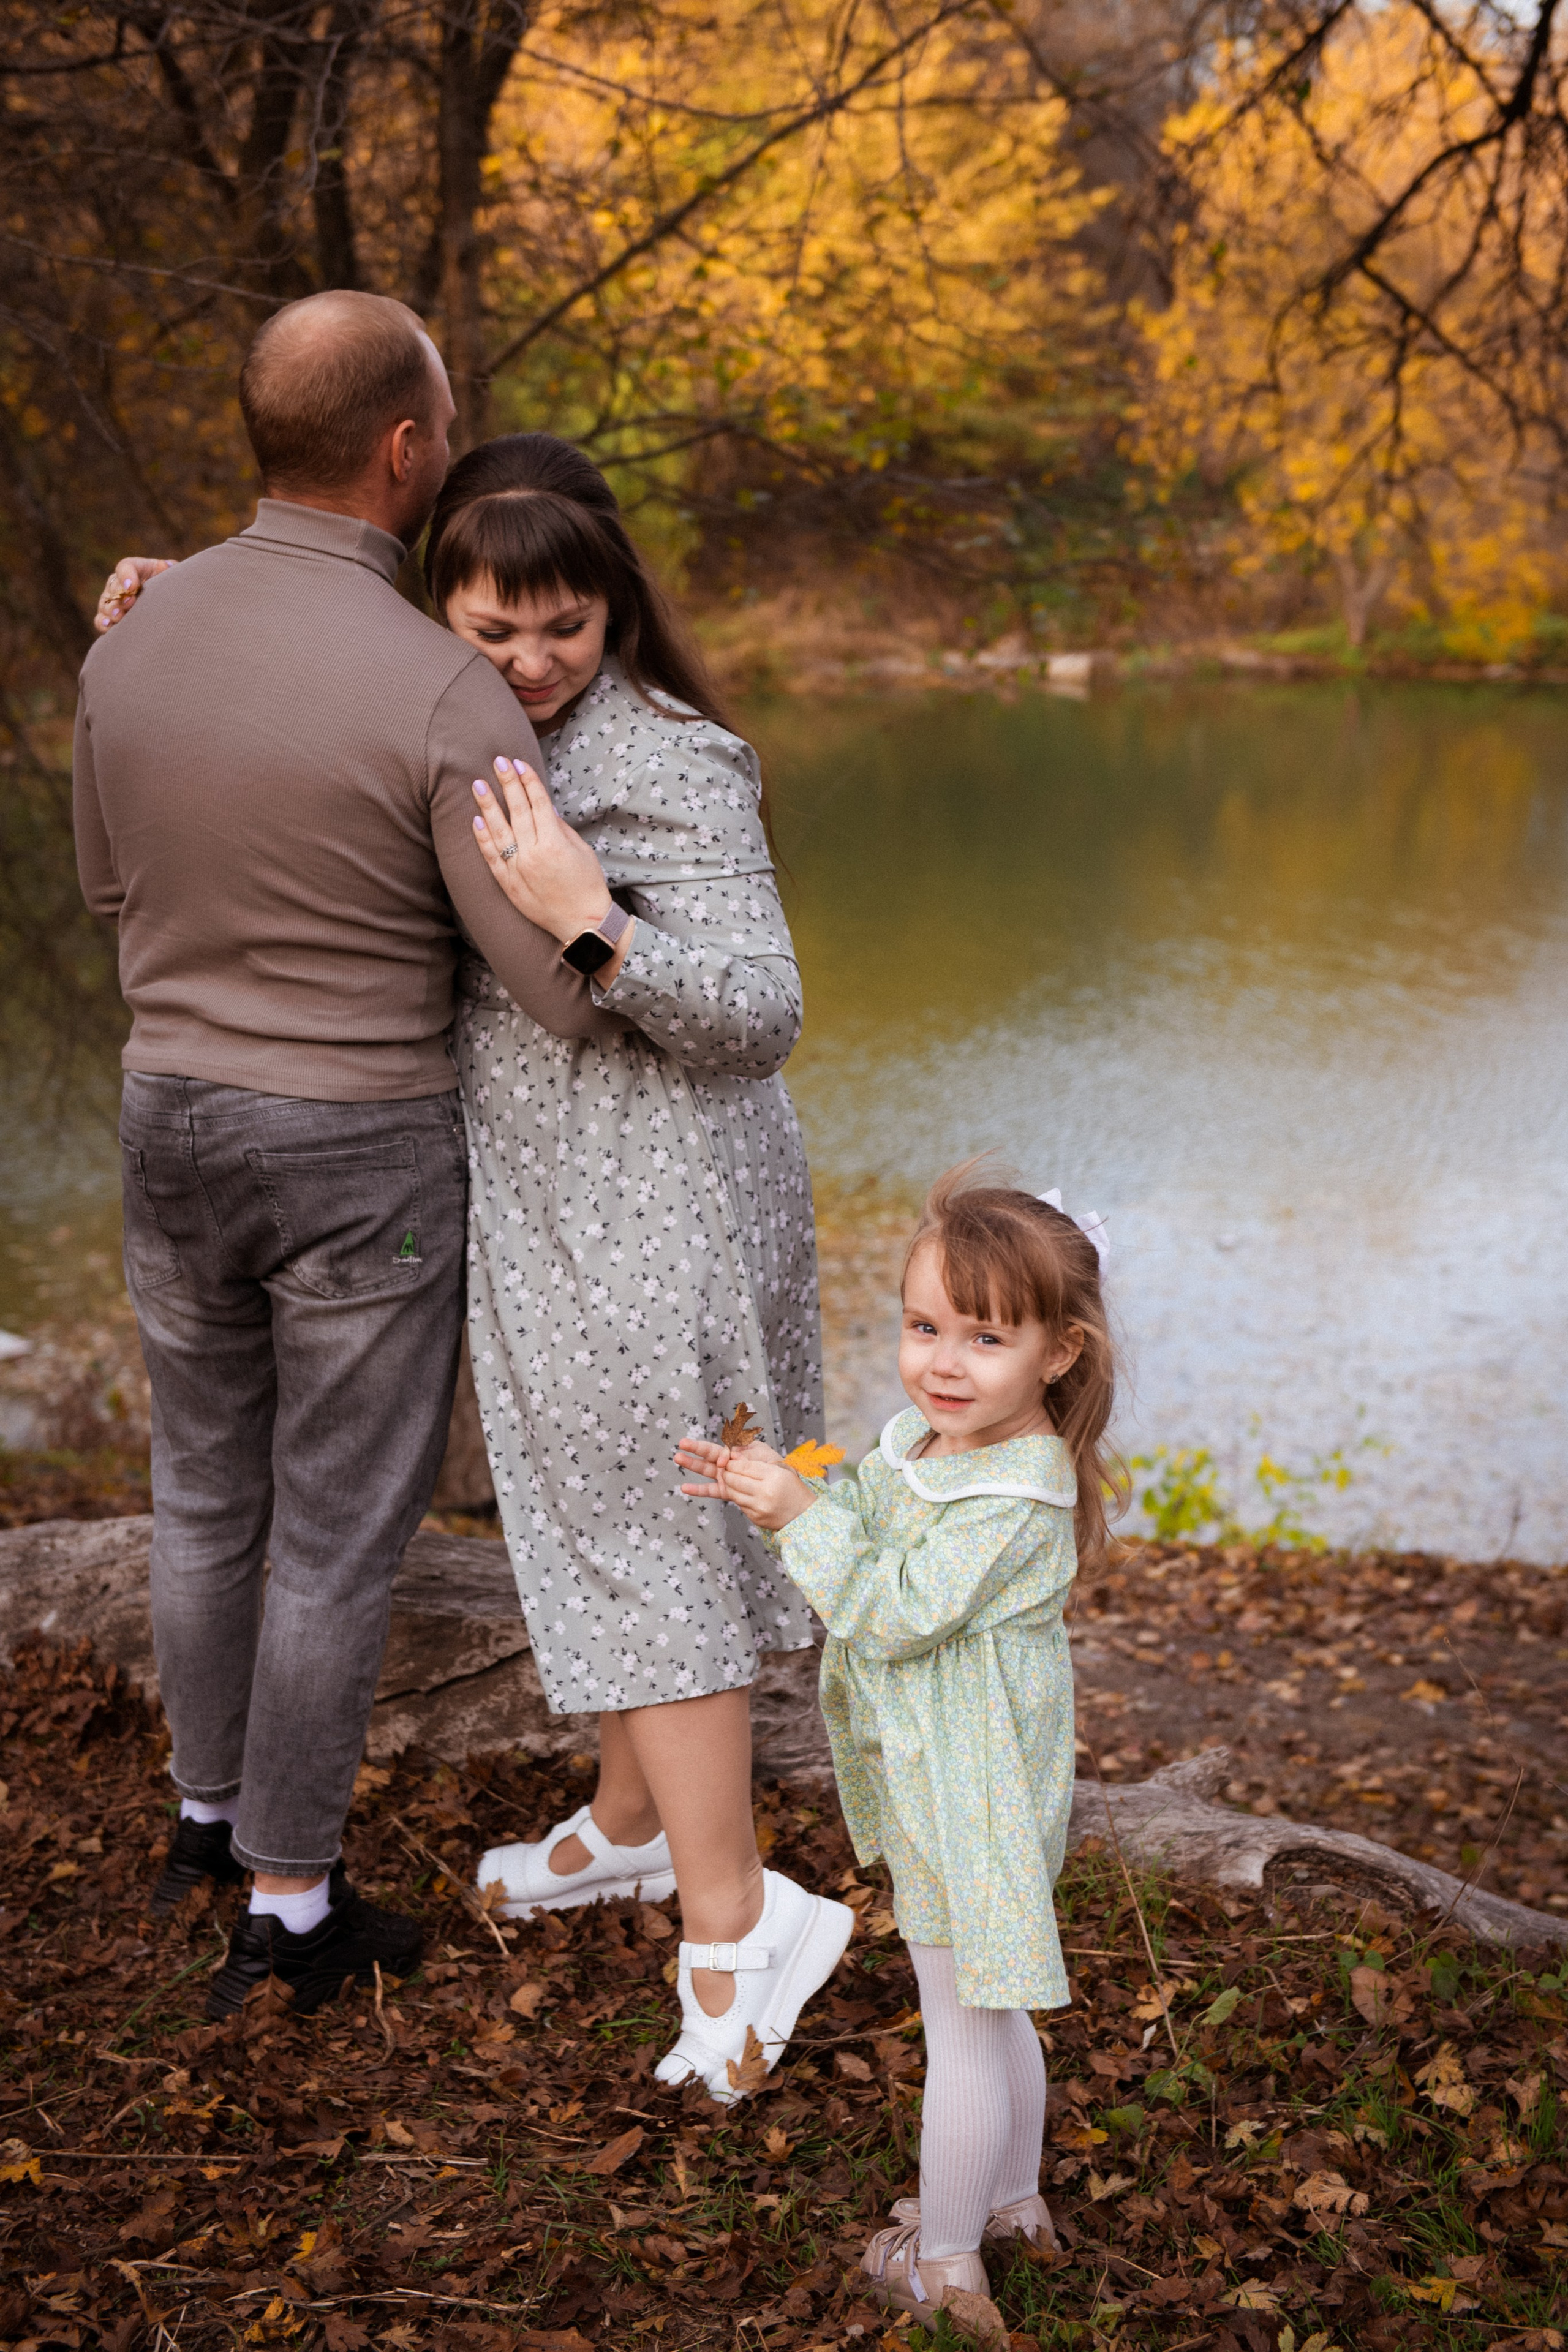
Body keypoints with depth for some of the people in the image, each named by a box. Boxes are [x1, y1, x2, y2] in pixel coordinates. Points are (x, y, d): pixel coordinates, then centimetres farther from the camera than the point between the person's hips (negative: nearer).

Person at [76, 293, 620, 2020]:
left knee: (206, 1495, 22)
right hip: (364, 1160, -5)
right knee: (336, 1537, 8)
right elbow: (577, 999, -18)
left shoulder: (129, 640, -4)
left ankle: (211, 1811, 41)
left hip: (173, 1122, 6)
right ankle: (288, 1907, 21)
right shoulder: (448, 694, -21)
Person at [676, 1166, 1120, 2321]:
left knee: (962, 2027, 8)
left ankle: (944, 2258, 26)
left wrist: (804, 1515, -28)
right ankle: (1014, 2198, 44)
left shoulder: (1017, 1499, -29)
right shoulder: (923, 1437, 0)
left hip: (969, 1797, -10)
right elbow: (863, 1525, 14)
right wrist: (765, 1488, -1)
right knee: (993, 2009, 25)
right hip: (935, 1780, 10)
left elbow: (900, 1613, -30)